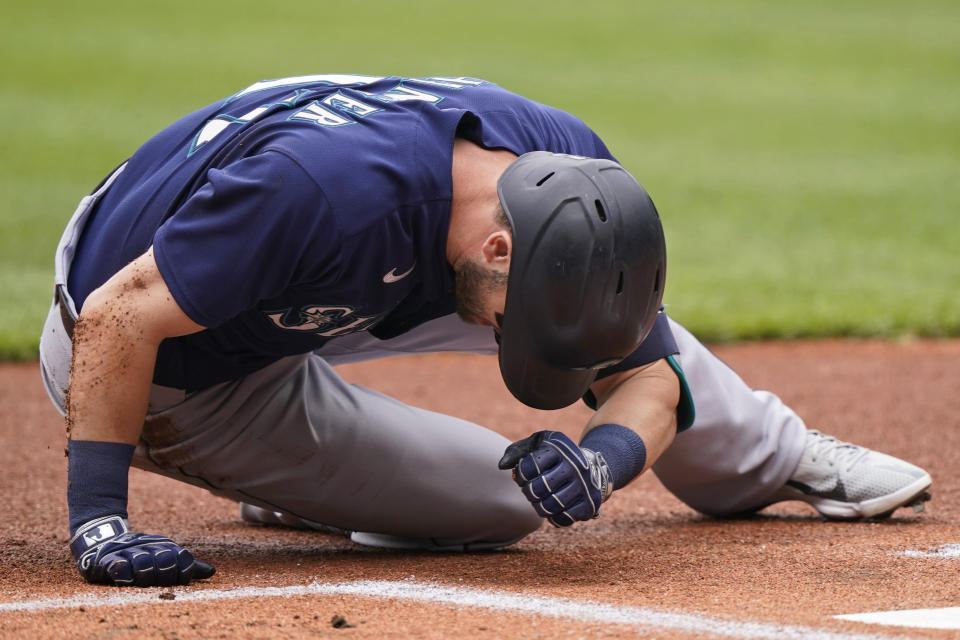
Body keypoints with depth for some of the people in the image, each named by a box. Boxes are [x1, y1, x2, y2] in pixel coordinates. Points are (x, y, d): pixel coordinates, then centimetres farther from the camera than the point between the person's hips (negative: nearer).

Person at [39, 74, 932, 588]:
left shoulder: (572, 180, -20)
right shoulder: (330, 188, -44)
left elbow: (648, 374, -12)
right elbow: (115, 323, -38)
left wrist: (607, 453, -34)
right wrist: (97, 519, -40)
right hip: (175, 382, -6)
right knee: (497, 501, -5)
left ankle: (772, 457, 34)